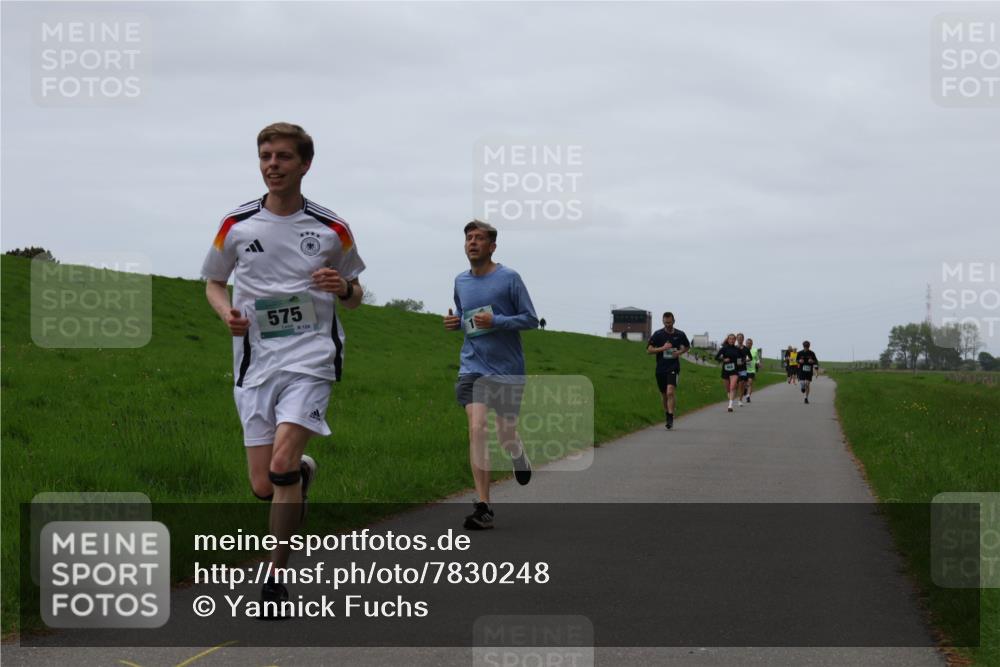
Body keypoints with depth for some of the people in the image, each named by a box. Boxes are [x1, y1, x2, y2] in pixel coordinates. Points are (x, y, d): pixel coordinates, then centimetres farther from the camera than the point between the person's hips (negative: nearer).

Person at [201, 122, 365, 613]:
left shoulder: (332, 229, 4)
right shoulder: (236, 225, 6)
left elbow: (355, 295, 16)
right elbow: (213, 281, 18)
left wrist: (344, 288, -9)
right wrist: (226, 312, -4)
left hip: (311, 356, -2)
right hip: (255, 362, 2)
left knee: (282, 464, -21)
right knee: (263, 486, -1)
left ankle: (277, 575, -8)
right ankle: (304, 472, 37)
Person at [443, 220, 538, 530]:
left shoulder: (509, 278, -7)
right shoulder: (460, 281, 8)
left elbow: (531, 319, -5)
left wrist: (496, 321, -20)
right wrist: (455, 322, 1)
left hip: (508, 368, -2)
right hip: (473, 367, 2)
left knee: (506, 435, 6)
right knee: (477, 428, -15)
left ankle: (520, 457, 46)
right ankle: (483, 507, -17)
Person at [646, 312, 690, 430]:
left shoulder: (680, 335, 3)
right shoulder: (657, 334, 0)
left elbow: (687, 346, 20)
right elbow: (649, 350, -2)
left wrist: (680, 352, -1)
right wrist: (662, 348, -15)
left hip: (673, 368, -2)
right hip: (660, 368, 2)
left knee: (670, 392, -20)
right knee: (665, 395, 12)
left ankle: (670, 417, -22)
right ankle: (667, 415, 30)